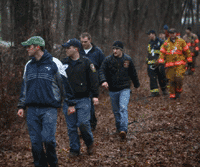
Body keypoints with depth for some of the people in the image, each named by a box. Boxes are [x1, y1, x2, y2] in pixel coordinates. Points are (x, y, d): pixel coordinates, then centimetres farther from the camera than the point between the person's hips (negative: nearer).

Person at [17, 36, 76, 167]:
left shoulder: (54, 63, 0)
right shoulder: (28, 65, 15)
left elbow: (65, 83, 4)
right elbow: (24, 87, 23)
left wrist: (71, 103, 3)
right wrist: (21, 106, 18)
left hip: (49, 109, -5)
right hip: (32, 110, 5)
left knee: (48, 139, -15)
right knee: (35, 142, 2)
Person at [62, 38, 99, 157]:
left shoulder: (86, 63, -2)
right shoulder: (64, 63, 8)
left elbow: (94, 80, -1)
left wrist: (95, 96, -7)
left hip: (83, 99, -4)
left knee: (83, 124, -11)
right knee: (71, 126, 5)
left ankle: (90, 143, 14)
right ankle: (74, 149, 15)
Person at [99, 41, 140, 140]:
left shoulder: (127, 60, 2)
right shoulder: (108, 60, -2)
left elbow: (133, 73, 15)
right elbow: (102, 71, -8)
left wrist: (136, 84, 26)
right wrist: (103, 81, -28)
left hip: (124, 89, -2)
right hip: (113, 90, 2)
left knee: (123, 108, -18)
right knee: (116, 111, 12)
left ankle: (123, 130, -26)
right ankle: (118, 128, 31)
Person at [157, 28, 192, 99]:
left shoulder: (181, 41, 6)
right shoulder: (166, 43, 10)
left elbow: (187, 51, 10)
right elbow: (162, 53, 9)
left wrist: (189, 61, 9)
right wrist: (160, 61, -4)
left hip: (180, 64, -2)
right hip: (170, 65, 2)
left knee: (179, 77, -18)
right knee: (171, 80, -1)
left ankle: (178, 91, 6)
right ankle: (172, 95, 9)